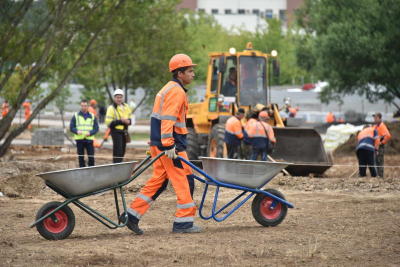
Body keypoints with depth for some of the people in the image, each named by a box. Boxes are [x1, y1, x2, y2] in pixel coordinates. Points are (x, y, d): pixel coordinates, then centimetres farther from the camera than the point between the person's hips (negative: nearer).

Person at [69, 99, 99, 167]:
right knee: (81, 157, 3)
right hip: (79, 139, 0)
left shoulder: (92, 116, 8)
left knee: (91, 157, -5)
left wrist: (90, 132, -14)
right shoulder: (76, 116, 6)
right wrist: (77, 131, -17)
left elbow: (96, 128, 5)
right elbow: (71, 127, 4)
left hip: (89, 139, 0)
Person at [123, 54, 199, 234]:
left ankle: (132, 215, 10)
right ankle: (183, 222, -2)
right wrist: (169, 145, -28)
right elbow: (168, 119, -23)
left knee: (158, 180, 12)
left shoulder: (168, 89, 21)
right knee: (184, 181, -4)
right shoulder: (176, 91, -13)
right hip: (172, 145, -10)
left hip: (158, 144, 10)